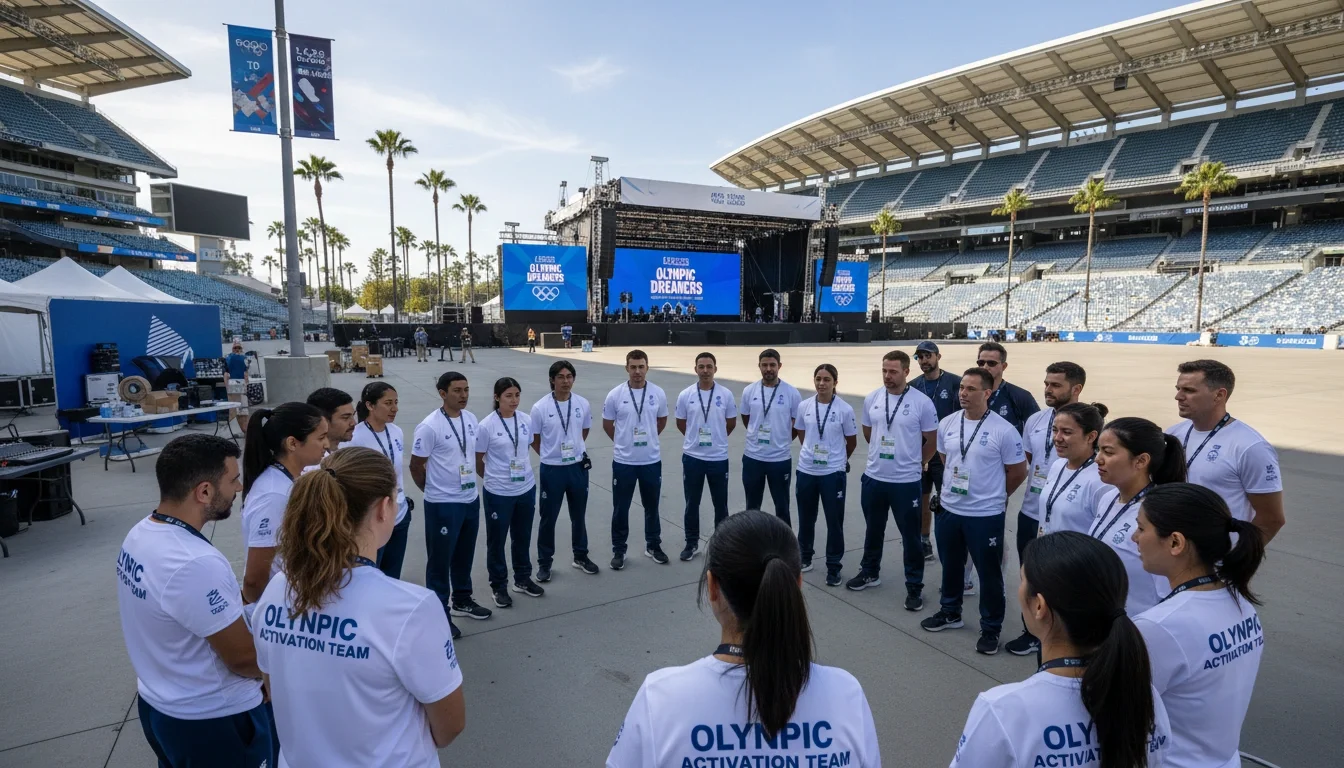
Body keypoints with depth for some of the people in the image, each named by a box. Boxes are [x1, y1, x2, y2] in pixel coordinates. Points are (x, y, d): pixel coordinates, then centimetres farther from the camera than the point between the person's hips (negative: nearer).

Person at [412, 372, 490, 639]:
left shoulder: (471, 419, 2)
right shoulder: (429, 426, -19)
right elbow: (416, 466, -10)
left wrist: (471, 485, 14)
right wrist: (433, 491, 1)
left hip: (471, 500, 7)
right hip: (443, 505, -6)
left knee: (464, 556, 21)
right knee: (440, 561, 8)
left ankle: (462, 600, 40)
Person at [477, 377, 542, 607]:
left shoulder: (526, 421, -2)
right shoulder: (487, 426, -15)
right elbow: (477, 460, -4)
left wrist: (522, 473, 13)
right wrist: (494, 478, 5)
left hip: (526, 488, 4)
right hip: (498, 493, -4)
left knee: (522, 537, 18)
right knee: (497, 540, 11)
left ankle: (522, 579, 37)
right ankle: (498, 586, 29)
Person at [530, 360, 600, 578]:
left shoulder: (583, 404, -5)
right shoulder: (540, 407, -13)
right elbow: (533, 439, 0)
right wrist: (551, 455, 6)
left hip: (578, 467, 3)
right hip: (552, 470, -3)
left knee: (579, 515, 17)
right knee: (548, 518, 9)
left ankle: (580, 556, 34)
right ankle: (544, 562, 26)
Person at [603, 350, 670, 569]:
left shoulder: (658, 393, -5)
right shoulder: (615, 395, -9)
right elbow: (607, 424, 4)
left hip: (651, 460, 2)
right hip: (623, 461, -1)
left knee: (651, 506, 15)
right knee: (620, 508, 9)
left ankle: (653, 546, 32)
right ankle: (618, 550, 24)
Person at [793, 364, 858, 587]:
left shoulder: (845, 409, -10)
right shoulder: (804, 406, -2)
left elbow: (852, 441, 2)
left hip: (833, 473, -3)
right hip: (806, 471, 3)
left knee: (834, 521, 5)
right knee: (806, 518, 16)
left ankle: (833, 566, 20)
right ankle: (804, 557, 35)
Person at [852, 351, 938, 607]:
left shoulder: (922, 402, -13)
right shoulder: (871, 398, -1)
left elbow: (932, 441, -2)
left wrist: (913, 463, 7)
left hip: (906, 482, -4)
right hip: (873, 477, 4)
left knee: (911, 536, 8)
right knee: (873, 530, 20)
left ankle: (914, 587, 23)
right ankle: (870, 572, 39)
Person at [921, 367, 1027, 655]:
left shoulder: (1003, 431, -16)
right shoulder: (946, 424, -1)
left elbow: (1018, 471, -4)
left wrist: (993, 496, 6)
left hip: (986, 516, -5)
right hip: (949, 510, 5)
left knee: (989, 574, 9)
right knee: (951, 566, 20)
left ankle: (991, 629, 26)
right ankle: (950, 613, 40)